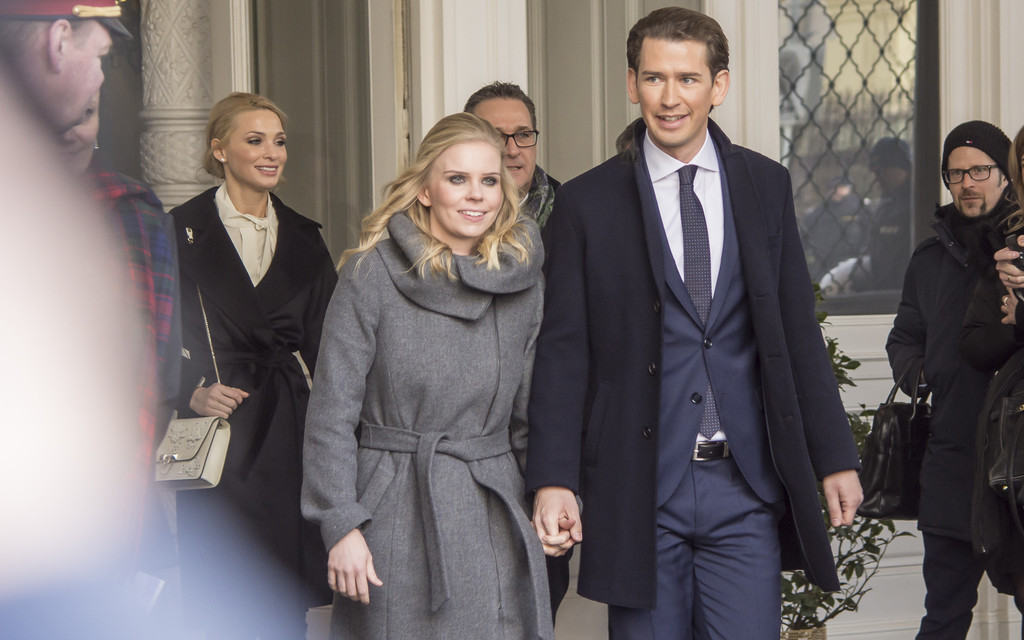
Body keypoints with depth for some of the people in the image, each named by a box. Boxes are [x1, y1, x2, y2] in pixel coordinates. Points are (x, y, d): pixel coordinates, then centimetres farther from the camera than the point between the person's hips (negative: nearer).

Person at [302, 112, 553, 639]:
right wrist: (340, 526, -11)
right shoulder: (372, 273, -5)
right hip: (397, 515, -3)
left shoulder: (520, 277, 7)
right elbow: (331, 412, -6)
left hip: (494, 516, 3)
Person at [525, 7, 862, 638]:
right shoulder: (587, 203, 2)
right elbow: (564, 351, -1)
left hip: (744, 487, 1)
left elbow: (798, 332, 10)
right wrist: (553, 479, -9)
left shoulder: (766, 186, 9)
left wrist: (834, 457, 8)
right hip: (639, 491, -1)